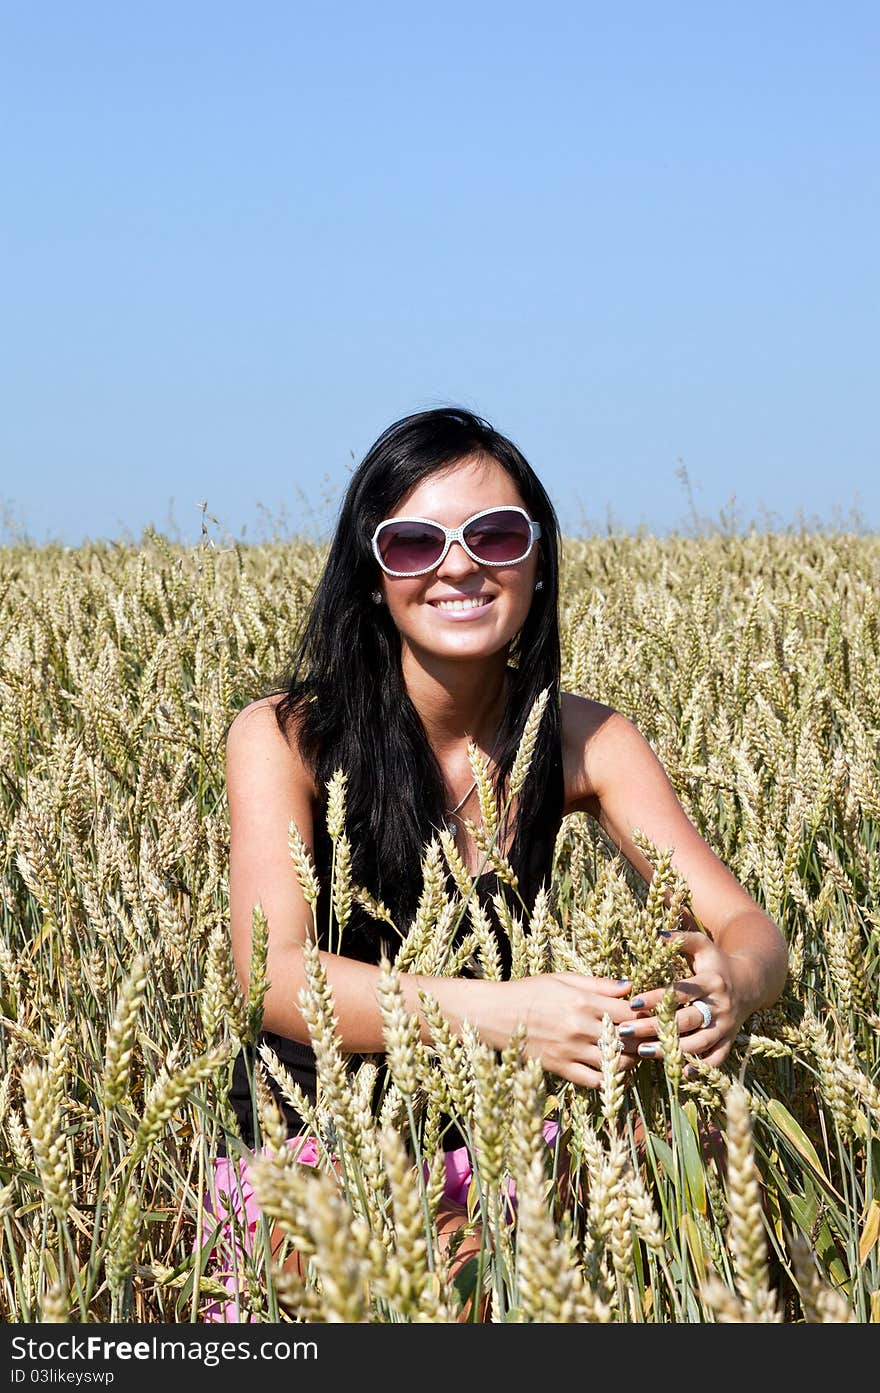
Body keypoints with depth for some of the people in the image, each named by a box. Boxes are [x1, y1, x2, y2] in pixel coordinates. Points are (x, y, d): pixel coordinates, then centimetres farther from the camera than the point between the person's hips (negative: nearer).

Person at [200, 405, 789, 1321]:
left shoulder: (583, 741, -4)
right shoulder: (284, 737, -14)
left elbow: (747, 926, -10)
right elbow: (275, 976, -28)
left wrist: (730, 981, -37)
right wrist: (499, 1013, -44)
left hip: (487, 1136, 4)